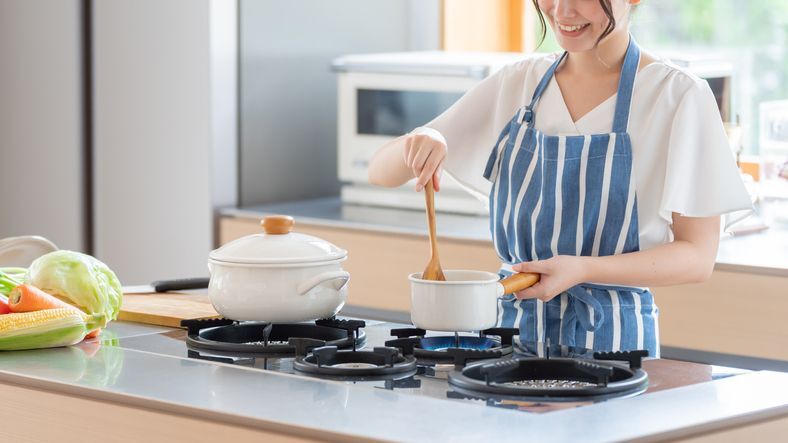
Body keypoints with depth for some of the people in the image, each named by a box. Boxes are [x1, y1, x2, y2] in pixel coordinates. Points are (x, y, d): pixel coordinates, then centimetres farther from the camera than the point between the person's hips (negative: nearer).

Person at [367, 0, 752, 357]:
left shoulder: (678, 96, -4)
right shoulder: (517, 84, 8)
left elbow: (697, 256, -5)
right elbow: (382, 172, 11)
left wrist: (582, 270, -20)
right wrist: (417, 145, -13)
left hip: (612, 338, -3)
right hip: (512, 328, 4)